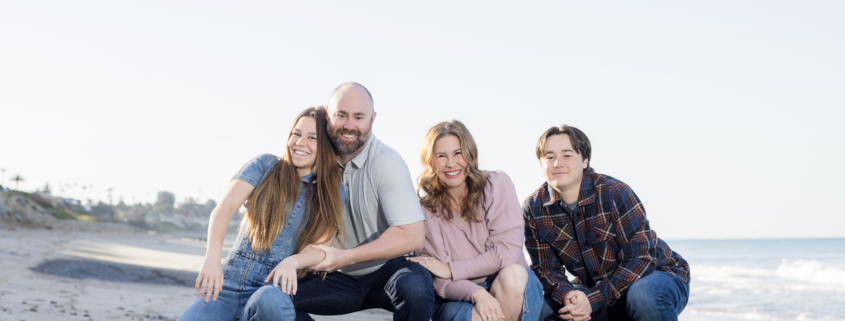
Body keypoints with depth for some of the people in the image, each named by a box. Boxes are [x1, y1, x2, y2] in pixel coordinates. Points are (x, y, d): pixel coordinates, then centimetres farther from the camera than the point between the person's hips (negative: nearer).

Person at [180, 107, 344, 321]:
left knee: (270, 301, -40)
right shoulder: (266, 166, 10)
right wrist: (212, 257, -20)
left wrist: (293, 262, -23)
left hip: (273, 287, 0)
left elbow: (320, 247, 1)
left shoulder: (332, 192, 11)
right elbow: (224, 208, -3)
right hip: (229, 282, 0)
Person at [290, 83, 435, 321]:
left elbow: (413, 234, -24)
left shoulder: (386, 163, -16)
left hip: (386, 271, -4)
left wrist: (346, 257, -23)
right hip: (339, 277, 4)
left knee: (415, 286, -37)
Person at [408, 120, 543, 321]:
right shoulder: (425, 207, -3)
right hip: (459, 299, -2)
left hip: (514, 291, 2)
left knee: (513, 273, -34)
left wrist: (450, 270, -15)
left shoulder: (497, 185, -2)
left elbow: (508, 251, -11)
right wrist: (477, 294, -30)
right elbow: (438, 280, -10)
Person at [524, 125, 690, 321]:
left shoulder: (615, 193, -22)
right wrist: (566, 295, -31)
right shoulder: (534, 209, -8)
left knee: (644, 295, -39)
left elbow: (640, 258, -24)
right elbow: (546, 268, -7)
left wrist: (593, 299, -34)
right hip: (598, 289, 5)